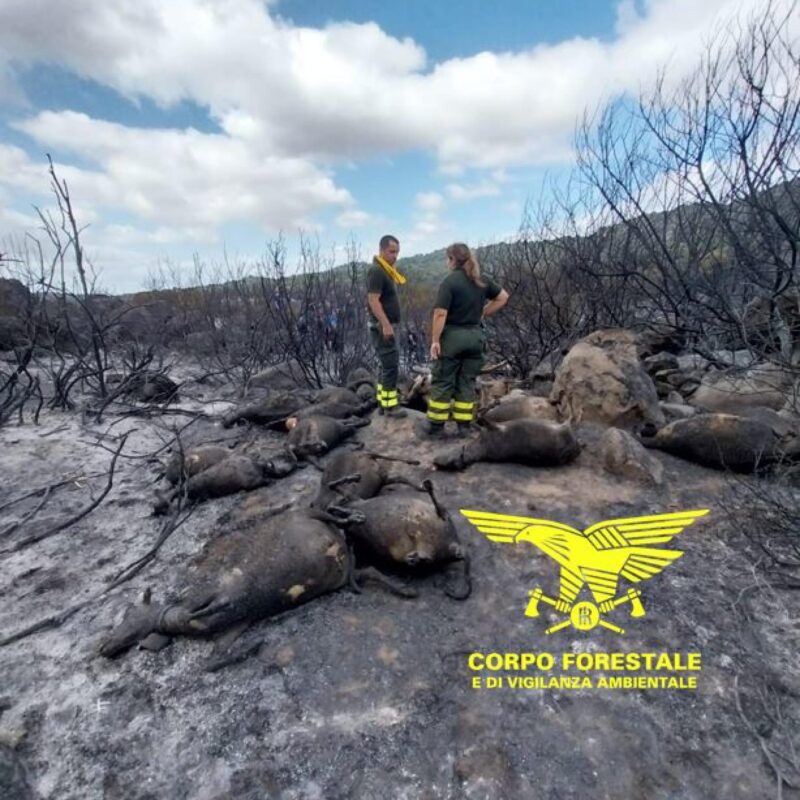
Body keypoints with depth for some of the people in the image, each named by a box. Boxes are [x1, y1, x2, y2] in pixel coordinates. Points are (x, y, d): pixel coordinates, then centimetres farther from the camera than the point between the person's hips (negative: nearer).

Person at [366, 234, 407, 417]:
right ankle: (390, 405, -1)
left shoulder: (385, 271, 16)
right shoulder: (376, 271, -14)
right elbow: (373, 300, -23)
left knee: (387, 365, 13)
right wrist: (385, 324, -27)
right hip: (382, 326, -10)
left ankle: (382, 403, 20)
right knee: (391, 365, -8)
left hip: (387, 326, 10)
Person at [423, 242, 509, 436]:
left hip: (452, 336, -6)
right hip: (475, 336, 6)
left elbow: (440, 314, -19)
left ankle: (436, 424, 12)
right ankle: (464, 425, 16)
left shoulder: (450, 282, -12)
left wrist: (435, 340, -14)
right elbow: (503, 297, 17)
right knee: (467, 382, 12)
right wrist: (483, 314, 14)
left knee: (442, 382, 5)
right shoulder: (482, 281, 7)